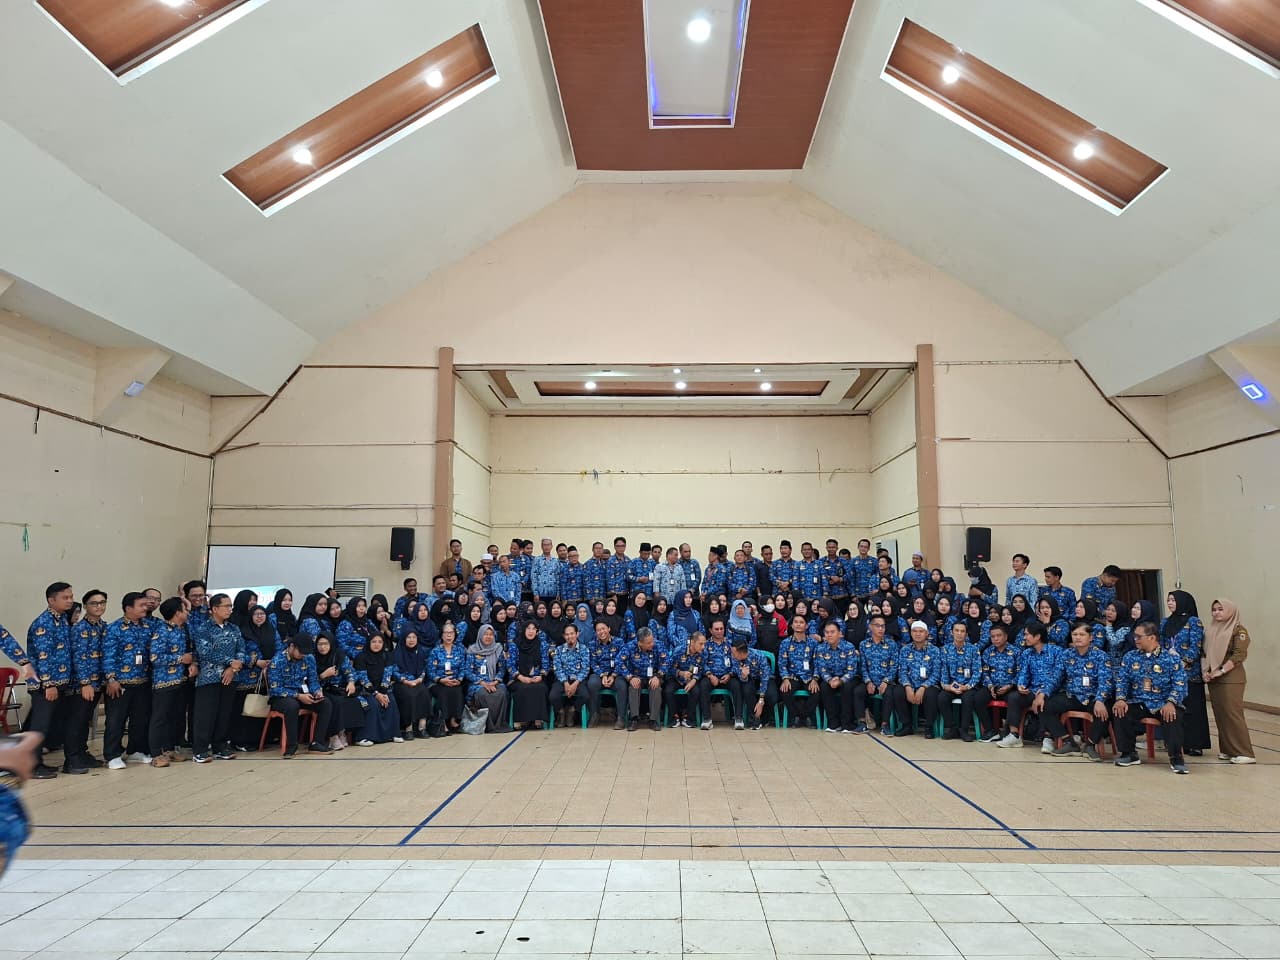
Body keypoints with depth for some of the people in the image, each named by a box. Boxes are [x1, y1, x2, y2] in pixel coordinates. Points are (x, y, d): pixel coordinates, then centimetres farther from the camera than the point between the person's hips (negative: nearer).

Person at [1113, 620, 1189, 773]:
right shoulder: (1130, 657, 8)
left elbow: (1179, 684, -10)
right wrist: (1120, 699, -15)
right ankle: (1129, 754, -8)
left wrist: (1171, 703, -27)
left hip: (1163, 704, -3)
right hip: (1138, 703, 3)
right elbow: (1122, 681, 4)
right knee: (1121, 712, -25)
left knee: (1173, 716, -35)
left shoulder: (1171, 658, -1)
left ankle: (1176, 758, -18)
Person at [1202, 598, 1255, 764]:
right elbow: (1204, 653, 14)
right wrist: (1204, 671, 0)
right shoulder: (1210, 631, 14)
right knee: (1219, 714, 7)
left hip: (1231, 679, -6)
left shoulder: (1238, 629, -5)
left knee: (1232, 714, -8)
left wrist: (1221, 671, -16)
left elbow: (1239, 655, -14)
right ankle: (1227, 750, 14)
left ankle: (1244, 753, -4)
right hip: (1212, 679, 6)